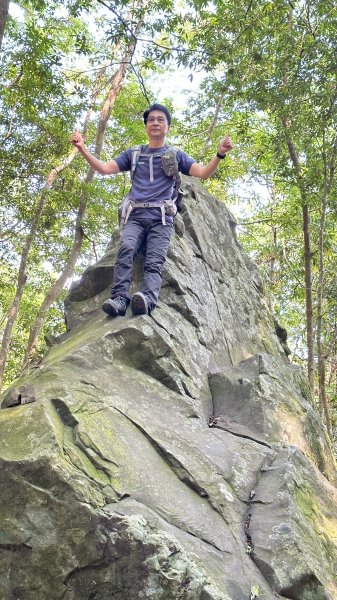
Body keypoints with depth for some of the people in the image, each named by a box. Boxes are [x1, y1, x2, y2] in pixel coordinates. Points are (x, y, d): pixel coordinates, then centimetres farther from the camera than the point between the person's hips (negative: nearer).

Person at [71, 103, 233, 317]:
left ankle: (147, 299, -48)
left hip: (161, 218, -1)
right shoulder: (133, 154, 26)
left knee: (155, 260, -25)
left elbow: (203, 173, 8)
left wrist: (220, 154, -10)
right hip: (136, 216, 1)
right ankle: (119, 299, -42)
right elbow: (104, 168, 19)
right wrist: (83, 148, 7)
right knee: (126, 248, -28)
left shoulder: (176, 155, 20)